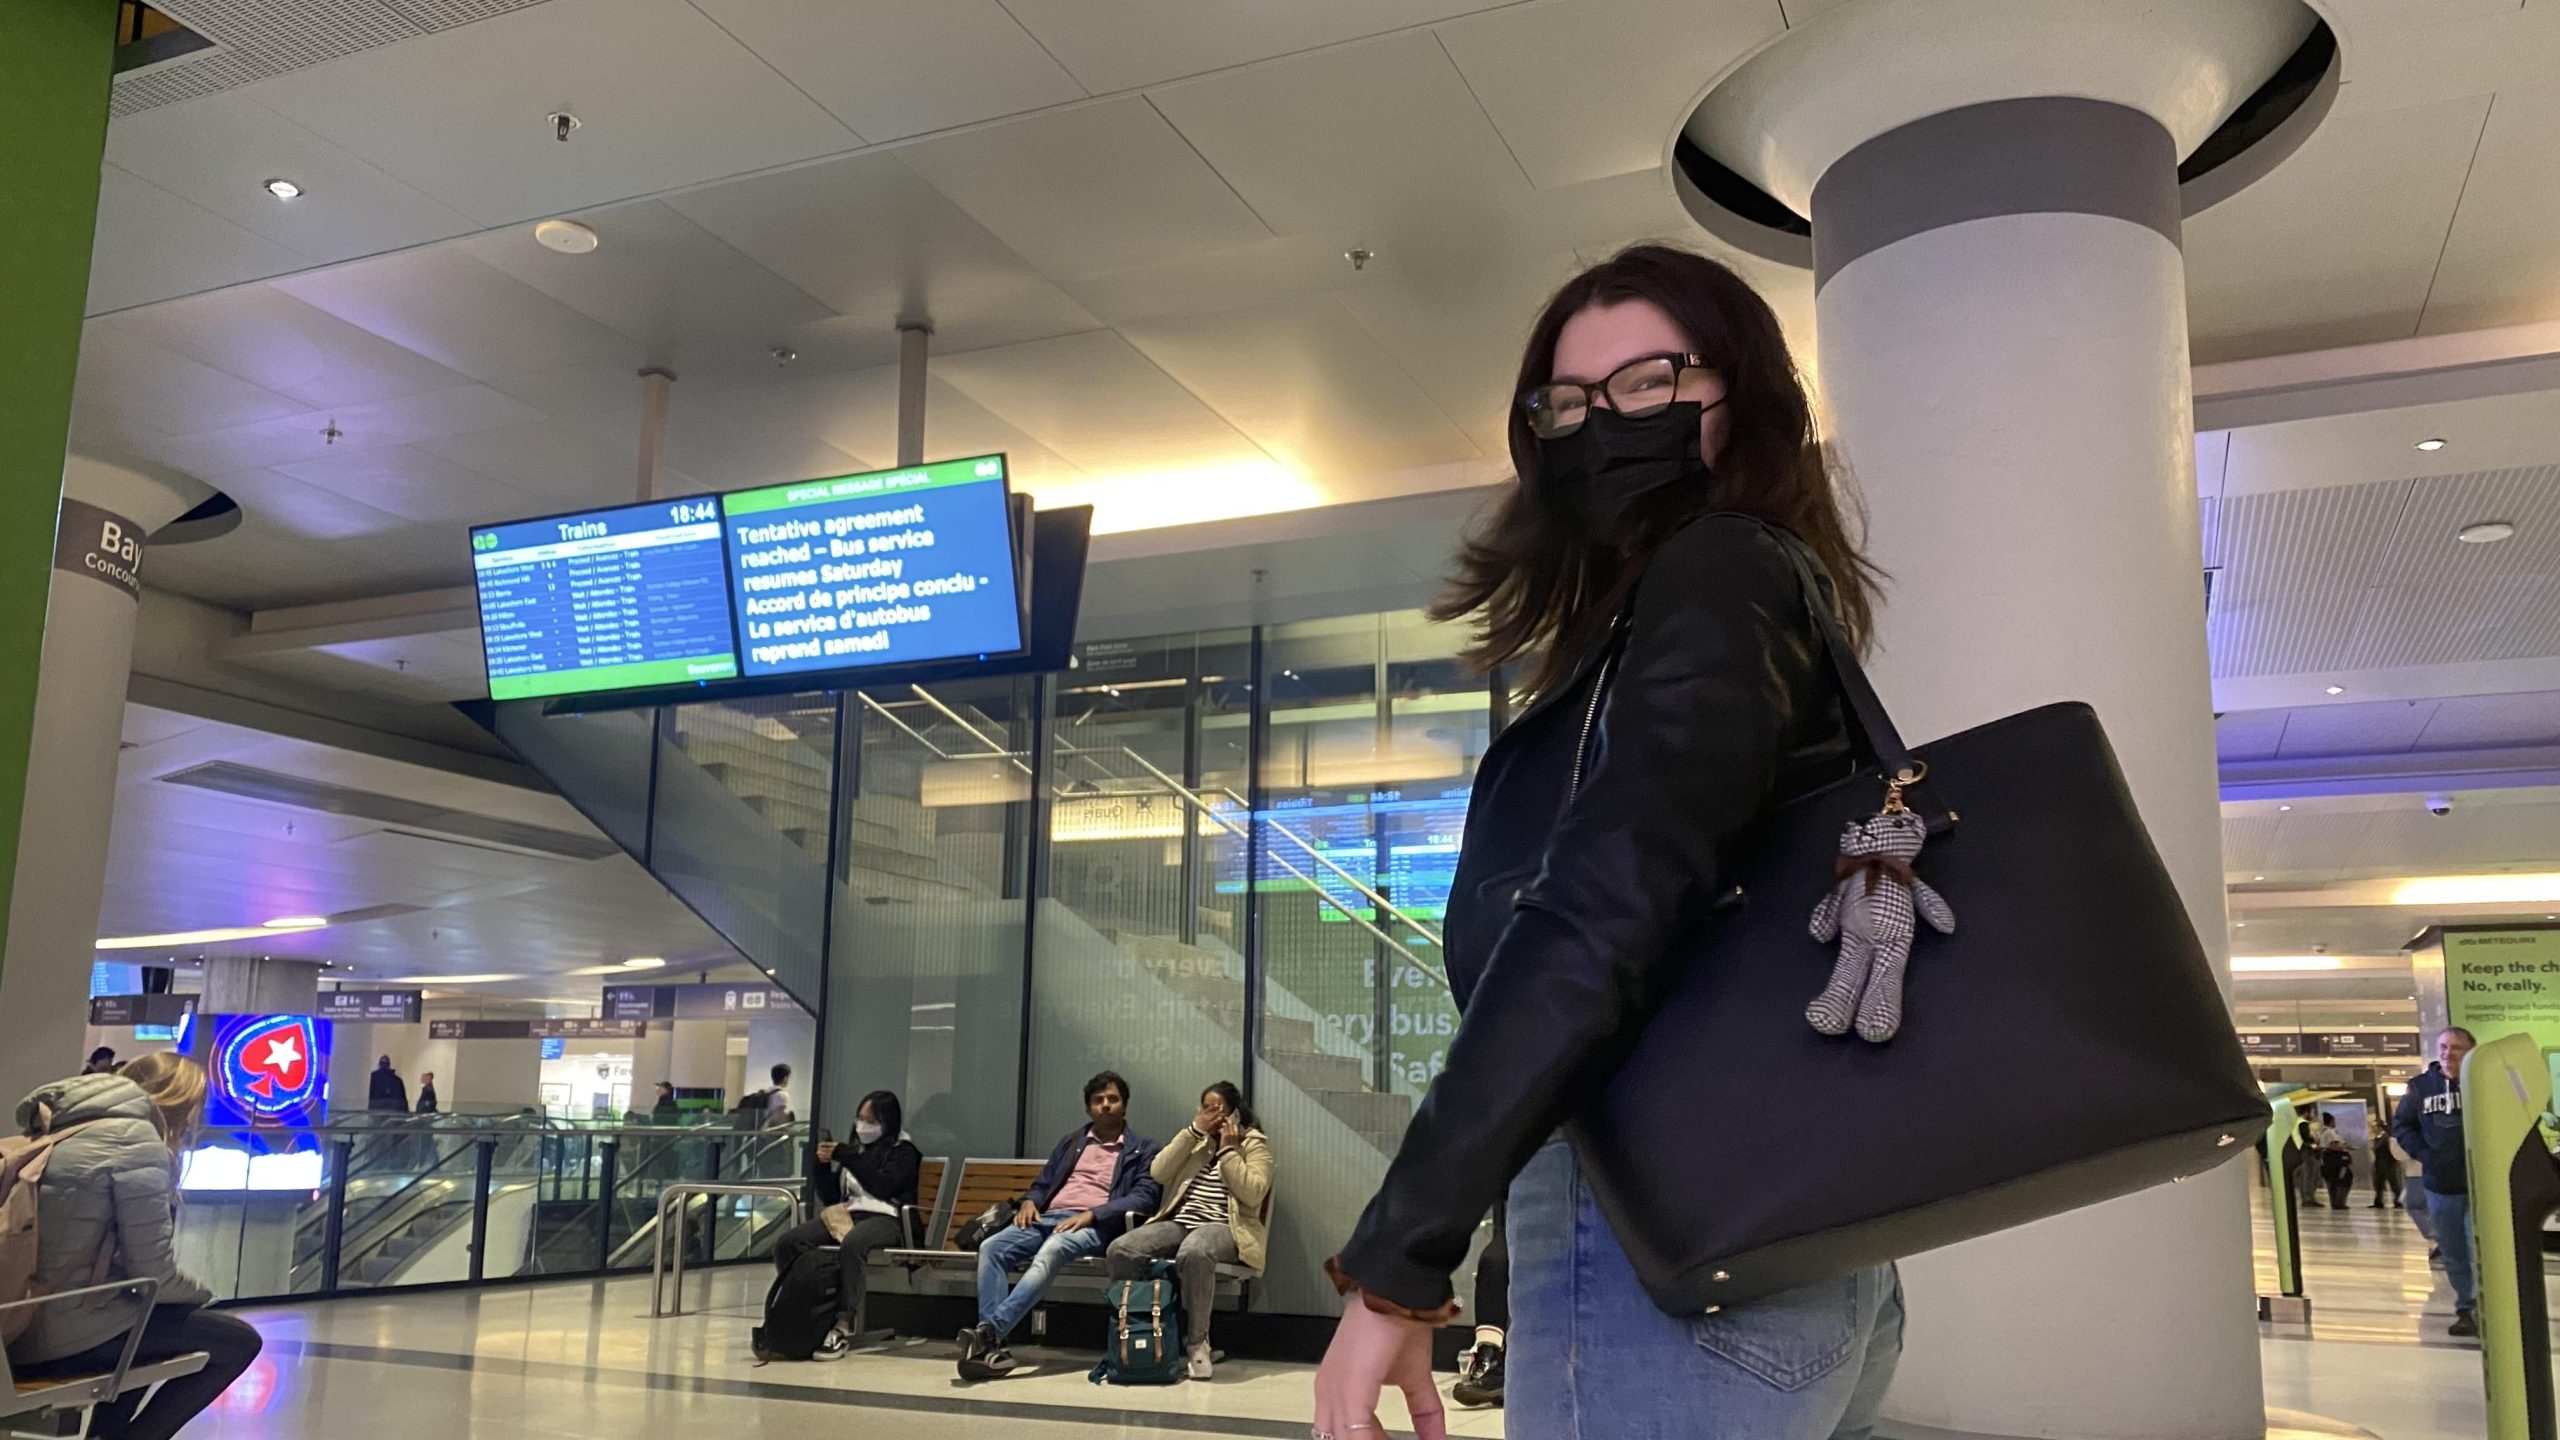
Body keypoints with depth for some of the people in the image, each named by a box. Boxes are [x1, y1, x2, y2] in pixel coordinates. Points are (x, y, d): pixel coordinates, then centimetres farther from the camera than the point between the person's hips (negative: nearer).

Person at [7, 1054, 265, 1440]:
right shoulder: (137, 1141, -13)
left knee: (152, 1323, 34)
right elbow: (154, 1272, -14)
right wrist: (200, 1293, 5)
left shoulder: (63, 1130, 14)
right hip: (71, 1335, -10)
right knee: (239, 1341, 3)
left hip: (17, 1328, 10)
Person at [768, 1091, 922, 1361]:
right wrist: (822, 1166, 7)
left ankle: (844, 1327, -41)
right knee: (786, 1244, -20)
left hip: (885, 1219, -6)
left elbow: (883, 1186, -9)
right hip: (847, 1215, 6)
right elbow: (830, 1197, 23)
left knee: (851, 1246, -41)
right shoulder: (856, 1150, 25)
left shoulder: (902, 1150, 10)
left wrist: (846, 1157, -7)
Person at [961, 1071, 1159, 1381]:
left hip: (1093, 1225, -5)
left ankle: (989, 1331, -48)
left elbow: (1145, 1197, -2)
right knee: (991, 1248, -26)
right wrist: (1029, 1202, 3)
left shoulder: (1143, 1150, 12)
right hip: (1048, 1217, 5)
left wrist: (1091, 1214, -14)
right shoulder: (1072, 1142, 28)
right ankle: (991, 1344, -37)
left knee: (1050, 1253, -39)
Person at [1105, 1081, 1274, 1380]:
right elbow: (1158, 1173, 5)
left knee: (1194, 1253, -42)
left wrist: (1227, 1149, -6)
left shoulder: (1254, 1143, 9)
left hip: (1223, 1227, -5)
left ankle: (1197, 1344, -25)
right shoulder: (1195, 1140, 22)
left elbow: (1253, 1194, -8)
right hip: (1178, 1222, 5)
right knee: (1119, 1251, -24)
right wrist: (1193, 1131, 1)